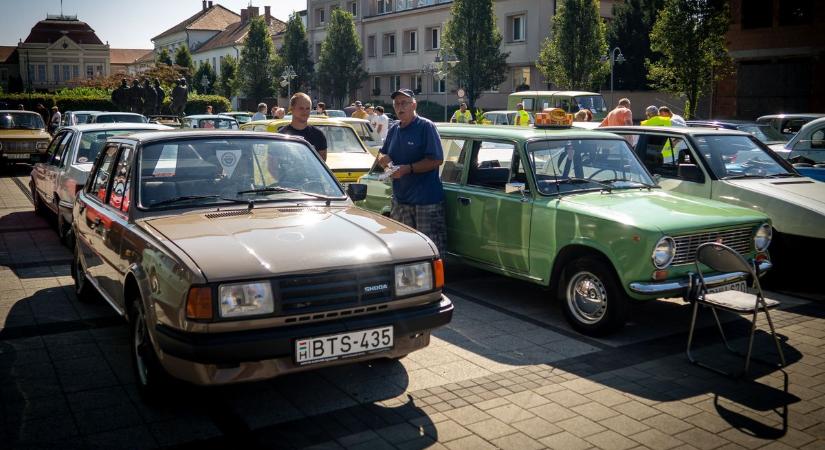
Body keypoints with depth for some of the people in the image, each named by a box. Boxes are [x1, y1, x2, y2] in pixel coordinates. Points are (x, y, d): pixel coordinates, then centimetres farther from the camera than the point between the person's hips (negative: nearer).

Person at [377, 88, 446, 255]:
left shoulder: (426, 127, -8)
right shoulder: (393, 130, 14)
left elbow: (437, 160, -15)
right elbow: (382, 154, 23)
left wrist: (408, 169, -21)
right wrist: (382, 158, -2)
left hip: (426, 200, -7)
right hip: (400, 199, 7)